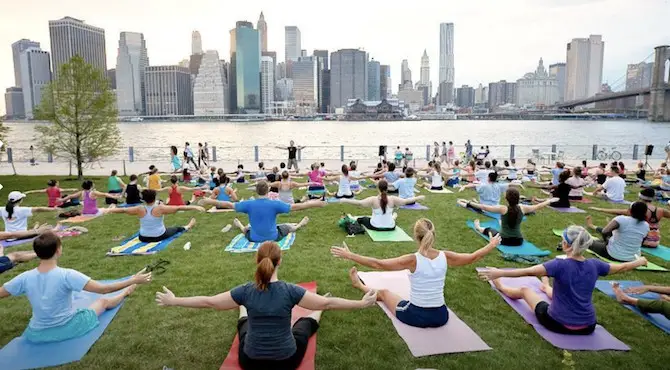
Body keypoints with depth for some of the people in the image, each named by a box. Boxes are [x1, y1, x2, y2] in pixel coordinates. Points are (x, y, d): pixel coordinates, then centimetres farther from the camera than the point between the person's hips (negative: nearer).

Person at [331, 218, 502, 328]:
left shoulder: (413, 260, -22)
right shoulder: (445, 257, -11)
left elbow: (378, 264, -23)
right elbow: (473, 257, 5)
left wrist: (349, 255, -19)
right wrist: (491, 245, 21)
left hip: (415, 316, -2)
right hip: (441, 317, 2)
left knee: (384, 292, 26)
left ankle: (360, 285, 53)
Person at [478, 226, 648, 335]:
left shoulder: (560, 265, -24)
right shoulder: (594, 265, -9)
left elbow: (528, 271, -34)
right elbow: (620, 268, 9)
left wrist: (499, 273, -35)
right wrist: (640, 261, 28)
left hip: (558, 324, -4)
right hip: (588, 327, 5)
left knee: (525, 290, 20)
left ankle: (500, 286, 48)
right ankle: (546, 288, 68)